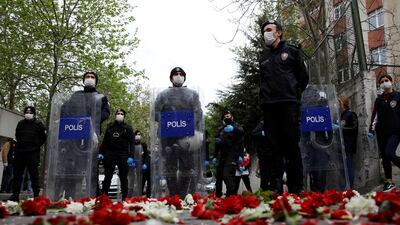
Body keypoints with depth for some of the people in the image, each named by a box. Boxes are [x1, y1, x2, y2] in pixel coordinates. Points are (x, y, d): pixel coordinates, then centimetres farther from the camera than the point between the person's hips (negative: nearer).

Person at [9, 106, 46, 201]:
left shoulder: (38, 124, -2)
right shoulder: (20, 124, 11)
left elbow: (43, 138, 1)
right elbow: (17, 136, 24)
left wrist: (36, 146, 3)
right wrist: (21, 144, 14)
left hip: (33, 154, -5)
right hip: (20, 152, 5)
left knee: (34, 175, -2)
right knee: (17, 174, 8)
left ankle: (36, 195, 3)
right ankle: (15, 195, 17)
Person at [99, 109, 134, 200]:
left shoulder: (128, 128, 7)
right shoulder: (110, 127, 14)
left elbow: (131, 143, 0)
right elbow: (105, 141, 15)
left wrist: (131, 156, -9)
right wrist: (101, 153, 4)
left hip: (123, 155, -2)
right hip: (109, 155, 2)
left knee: (123, 178, 2)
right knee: (107, 177, 6)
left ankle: (124, 198, 6)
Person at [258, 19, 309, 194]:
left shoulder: (292, 52, 10)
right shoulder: (263, 58, 22)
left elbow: (303, 77, 9)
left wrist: (294, 94, 6)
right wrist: (264, 98, 13)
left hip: (289, 104, -3)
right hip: (269, 107, 4)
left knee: (292, 145, -5)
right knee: (274, 147, 2)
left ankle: (296, 188, 0)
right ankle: (276, 187, 5)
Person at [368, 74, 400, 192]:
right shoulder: (379, 99, 13)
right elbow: (375, 115, 12)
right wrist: (371, 130, 5)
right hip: (381, 132, 5)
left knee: (389, 154, -21)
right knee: (384, 157, 5)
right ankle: (389, 182, 14)